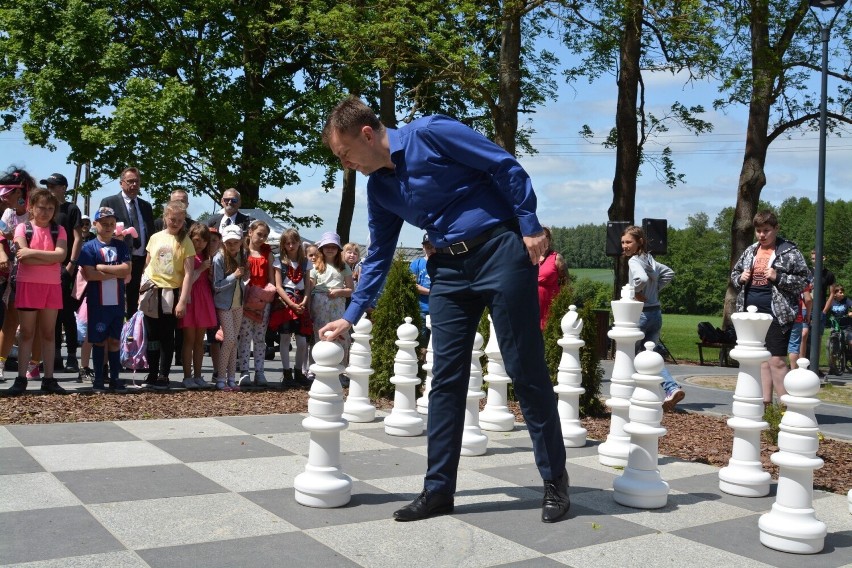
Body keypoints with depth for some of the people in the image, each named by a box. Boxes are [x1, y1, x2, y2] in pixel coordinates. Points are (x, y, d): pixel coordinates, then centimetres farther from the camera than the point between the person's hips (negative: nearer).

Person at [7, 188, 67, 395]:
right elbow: (23, 257, -13)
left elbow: (60, 255, -9)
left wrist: (33, 253, -15)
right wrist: (49, 258, -13)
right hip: (28, 285, -2)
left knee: (48, 333, 6)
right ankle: (21, 378, 5)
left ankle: (49, 379, 8)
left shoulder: (59, 230, 7)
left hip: (52, 286, 2)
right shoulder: (23, 228, 1)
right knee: (27, 333, 1)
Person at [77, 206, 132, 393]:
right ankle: (98, 379, 12)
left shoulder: (121, 246, 7)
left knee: (115, 340, 8)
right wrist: (116, 272, -10)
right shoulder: (89, 247, -2)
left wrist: (102, 267, -10)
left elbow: (127, 269, -6)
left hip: (117, 302, 3)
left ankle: (114, 378, 15)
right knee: (99, 341, 4)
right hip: (97, 302, -3)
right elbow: (89, 274, -13)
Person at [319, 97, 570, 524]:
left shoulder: (430, 134, -11)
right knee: (445, 379, 3)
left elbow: (506, 167, -10)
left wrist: (530, 227, -12)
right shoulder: (378, 189, 10)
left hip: (500, 249, -7)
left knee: (526, 371, -2)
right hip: (449, 268, 7)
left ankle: (555, 481, 12)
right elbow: (378, 257, 17)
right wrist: (351, 317, 15)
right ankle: (438, 490, 11)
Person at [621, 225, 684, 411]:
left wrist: (637, 292, -15)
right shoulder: (650, 260, 12)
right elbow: (669, 273, 23)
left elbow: (641, 278, -34)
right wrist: (655, 289, 15)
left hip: (641, 313, -8)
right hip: (656, 312, 8)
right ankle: (672, 388, -7)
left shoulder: (634, 261, -14)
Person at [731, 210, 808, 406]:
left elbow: (804, 281, -5)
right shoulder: (750, 251, 13)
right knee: (761, 358, 12)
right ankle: (765, 402, 19)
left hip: (776, 313, -6)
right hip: (752, 312, 6)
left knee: (776, 360, -11)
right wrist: (740, 278, 2)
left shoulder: (789, 252, -3)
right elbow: (734, 273, 24)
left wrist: (778, 277, -17)